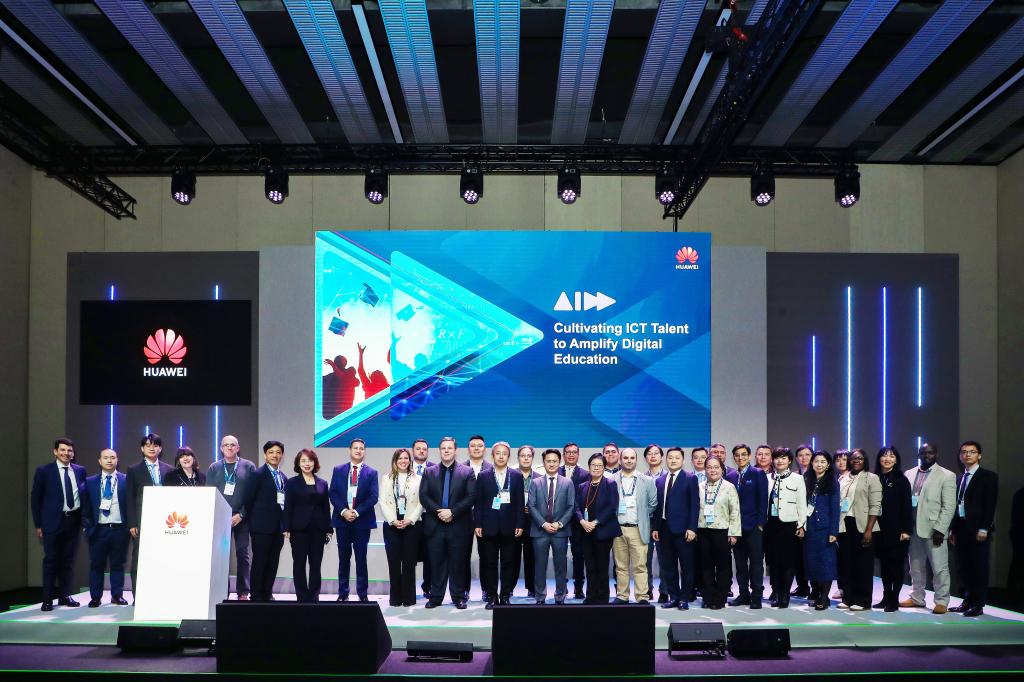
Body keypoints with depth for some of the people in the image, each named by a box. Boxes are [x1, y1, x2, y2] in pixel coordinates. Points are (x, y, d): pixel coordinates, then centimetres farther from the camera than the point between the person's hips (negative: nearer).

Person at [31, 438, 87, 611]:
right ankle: (48, 599, 6)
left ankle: (65, 596, 19)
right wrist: (38, 524, -4)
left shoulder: (80, 471, 8)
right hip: (53, 521, -3)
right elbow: (36, 499, 0)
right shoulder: (44, 471, -1)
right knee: (51, 560, 0)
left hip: (74, 520, 3)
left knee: (68, 560, 10)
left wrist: (85, 520, 5)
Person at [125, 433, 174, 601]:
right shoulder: (134, 470, 8)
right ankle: (138, 597, 4)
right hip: (142, 522, -1)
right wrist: (132, 524, -3)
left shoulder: (169, 470, 12)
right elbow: (130, 499, 4)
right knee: (139, 560, -1)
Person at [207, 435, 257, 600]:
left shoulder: (248, 467, 4)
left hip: (241, 518, -1)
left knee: (242, 553, 0)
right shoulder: (214, 468, 11)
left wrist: (241, 514, -10)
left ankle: (243, 592, 4)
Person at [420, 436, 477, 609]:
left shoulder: (467, 472, 3)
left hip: (458, 525, -2)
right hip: (435, 525, 2)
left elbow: (471, 496, -6)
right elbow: (423, 496, 2)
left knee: (457, 563, 3)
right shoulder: (429, 472, 10)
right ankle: (435, 596, 11)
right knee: (436, 562, 5)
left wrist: (452, 512, -14)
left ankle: (458, 596, 11)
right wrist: (438, 512, -13)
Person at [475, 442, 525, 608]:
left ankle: (505, 596, 10)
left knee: (508, 563, 3)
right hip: (489, 526, 0)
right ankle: (491, 596, 9)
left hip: (509, 527, 0)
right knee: (489, 563, 3)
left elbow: (520, 502, 4)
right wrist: (477, 524, -3)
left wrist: (519, 525, -3)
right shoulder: (483, 477, 7)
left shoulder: (517, 476, 7)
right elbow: (478, 503, 4)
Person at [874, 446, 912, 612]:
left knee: (896, 564, 1)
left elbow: (907, 505, -6)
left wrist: (906, 530, -13)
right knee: (884, 564, 8)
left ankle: (894, 600, 6)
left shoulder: (901, 480, -3)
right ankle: (886, 597, 17)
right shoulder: (876, 479, 7)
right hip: (880, 529, 4)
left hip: (896, 529, -4)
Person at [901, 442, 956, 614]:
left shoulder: (947, 476, -2)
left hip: (934, 530, -4)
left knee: (940, 568, -2)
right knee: (916, 567, 13)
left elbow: (949, 506, -7)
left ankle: (941, 602, 6)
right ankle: (917, 598, 24)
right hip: (913, 529, 5)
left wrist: (939, 529, -14)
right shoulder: (909, 474, 12)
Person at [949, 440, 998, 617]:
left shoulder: (988, 476, -2)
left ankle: (978, 605, 1)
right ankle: (967, 601, 14)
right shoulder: (960, 479, 17)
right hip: (961, 529, 6)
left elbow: (990, 504, -9)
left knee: (979, 568, -3)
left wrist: (984, 528, -16)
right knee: (964, 568, 8)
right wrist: (953, 529, 11)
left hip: (978, 529, -6)